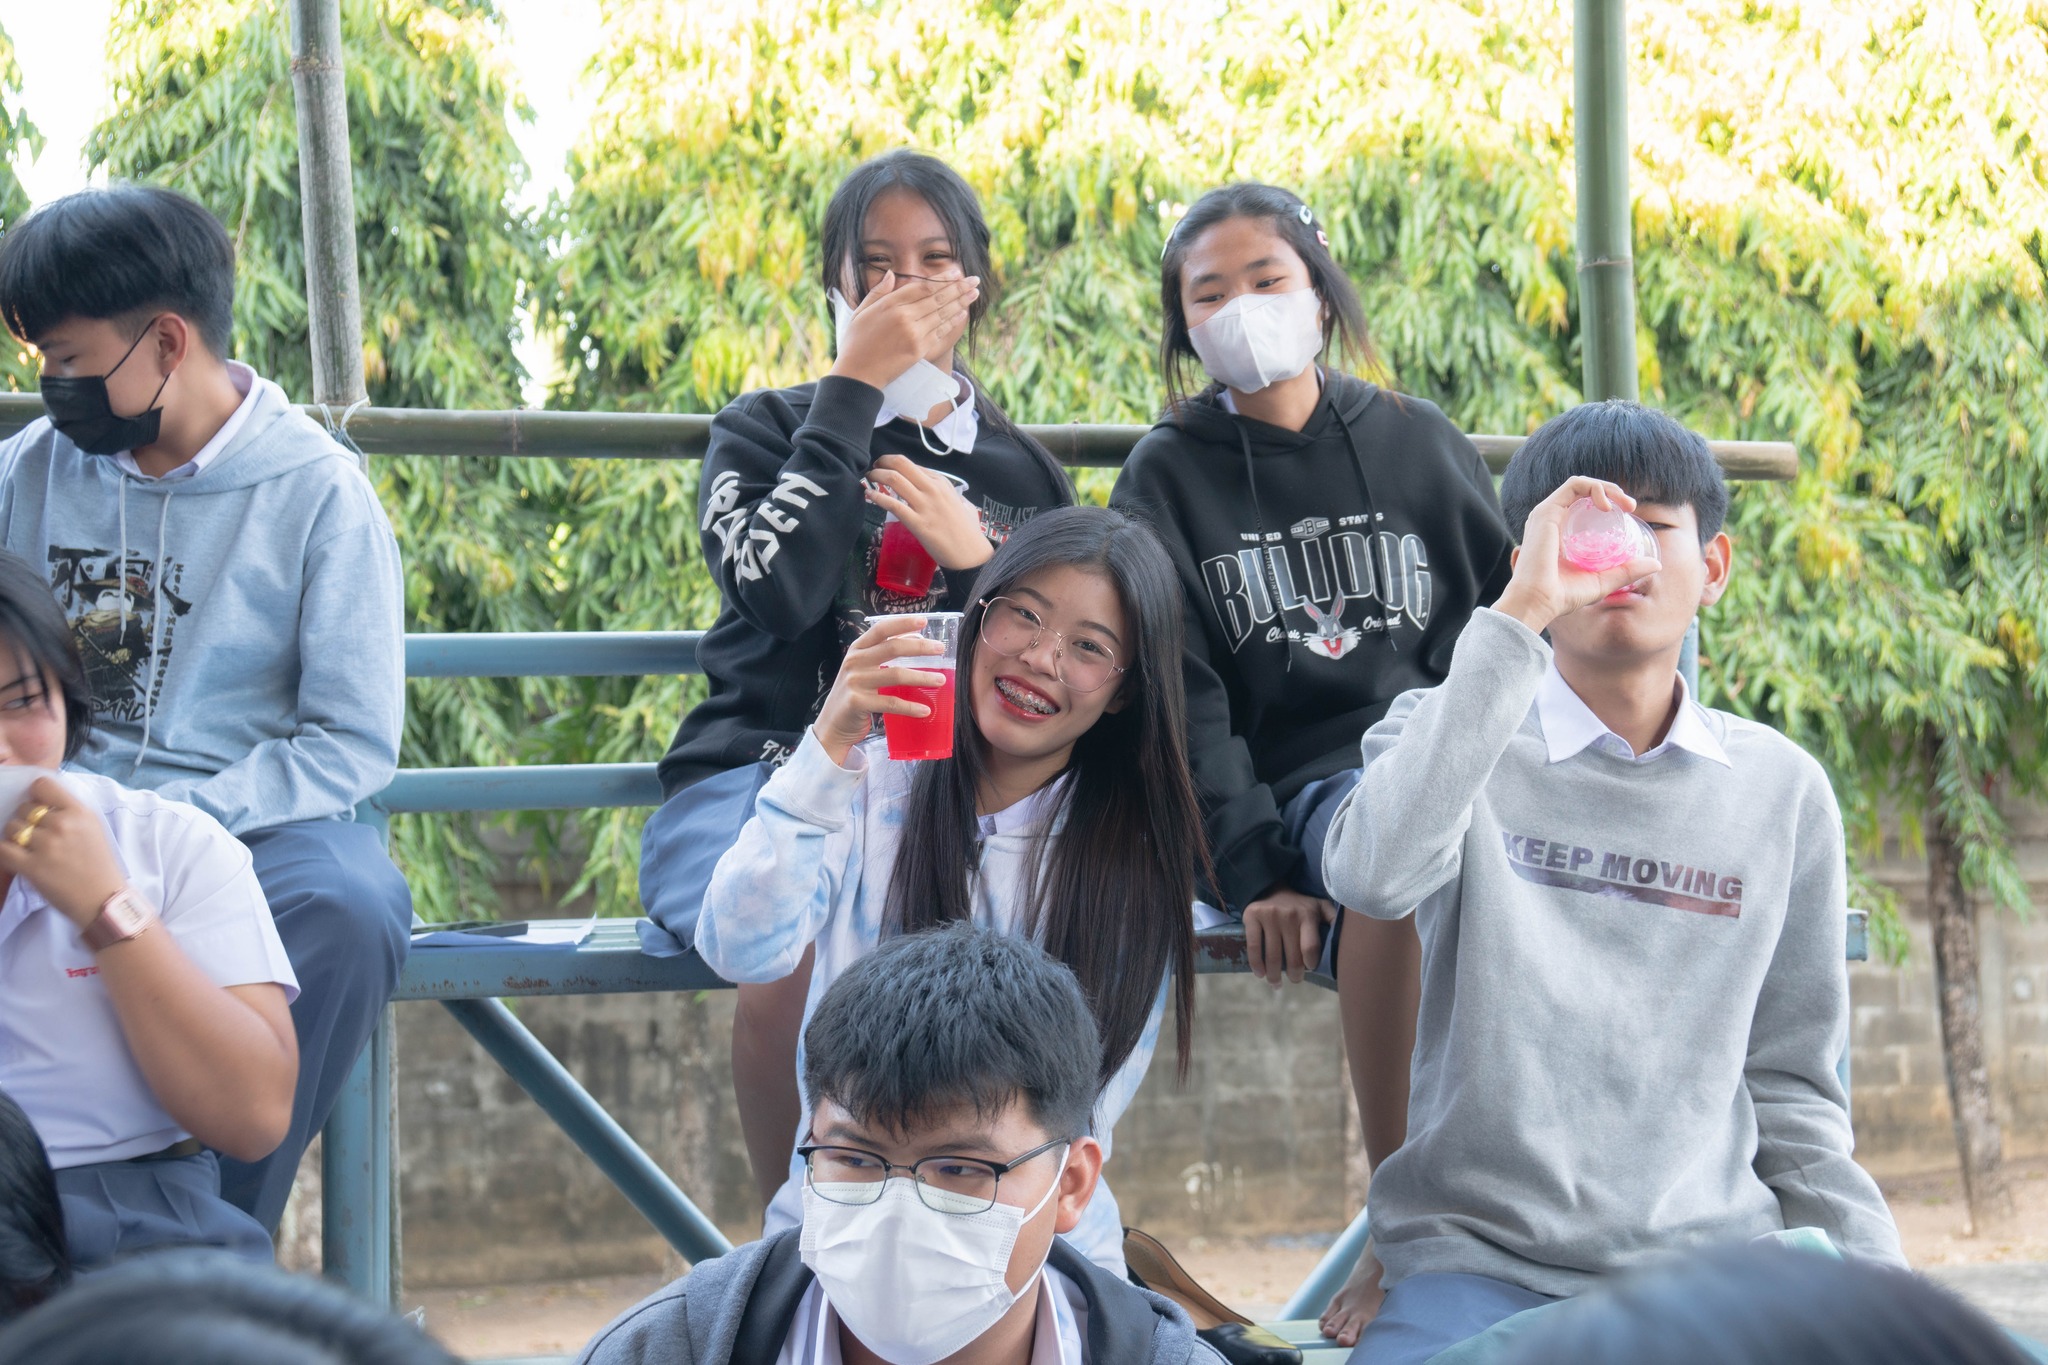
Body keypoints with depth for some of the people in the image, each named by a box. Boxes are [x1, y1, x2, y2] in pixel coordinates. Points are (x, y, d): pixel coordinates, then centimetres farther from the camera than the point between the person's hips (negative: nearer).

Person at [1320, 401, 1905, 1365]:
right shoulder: (1452, 733, 5)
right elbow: (1373, 877, -19)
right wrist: (1519, 613, -19)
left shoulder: (1781, 789, 13)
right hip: (1480, 1260, -2)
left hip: (1712, 1256, 3)